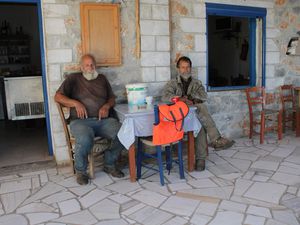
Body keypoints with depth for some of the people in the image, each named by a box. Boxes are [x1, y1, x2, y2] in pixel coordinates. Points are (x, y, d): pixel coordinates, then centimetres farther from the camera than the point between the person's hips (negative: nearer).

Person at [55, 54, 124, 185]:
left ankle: (109, 164, 2)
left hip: (103, 120, 3)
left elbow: (112, 98, 22)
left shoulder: (102, 79, 23)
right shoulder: (73, 79, 12)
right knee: (85, 140, -36)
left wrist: (107, 105, -2)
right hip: (81, 121, -3)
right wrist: (76, 103, -12)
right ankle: (80, 171, -6)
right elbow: (57, 96, 4)